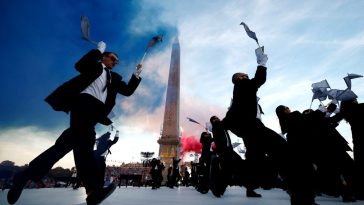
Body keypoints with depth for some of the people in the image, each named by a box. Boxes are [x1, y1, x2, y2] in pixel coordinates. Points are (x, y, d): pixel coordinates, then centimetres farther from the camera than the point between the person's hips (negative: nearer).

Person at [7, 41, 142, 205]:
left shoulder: (114, 78, 32)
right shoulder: (94, 65, 19)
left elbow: (128, 91, 23)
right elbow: (79, 65, -2)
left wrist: (136, 75, 15)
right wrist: (98, 50, 2)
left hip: (97, 109, 6)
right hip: (84, 100, -6)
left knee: (71, 140, -10)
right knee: (84, 138, -24)